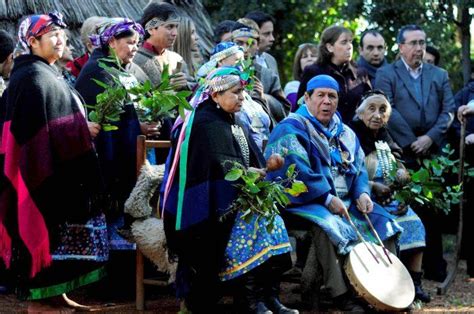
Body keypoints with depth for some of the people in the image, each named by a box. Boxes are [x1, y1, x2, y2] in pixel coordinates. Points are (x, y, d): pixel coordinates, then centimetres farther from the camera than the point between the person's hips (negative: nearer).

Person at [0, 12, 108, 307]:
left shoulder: (48, 74, 15)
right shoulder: (33, 77, -16)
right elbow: (41, 130, -23)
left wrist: (83, 127, 7)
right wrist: (83, 129, -15)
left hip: (59, 170, 10)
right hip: (46, 171, -10)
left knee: (57, 232, 12)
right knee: (46, 230, -4)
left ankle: (56, 294, 17)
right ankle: (40, 298, 2)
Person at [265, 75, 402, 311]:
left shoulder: (344, 133, 18)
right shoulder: (292, 129, -6)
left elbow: (358, 167, 15)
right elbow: (297, 170, -18)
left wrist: (362, 193, -7)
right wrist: (327, 198, -23)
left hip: (345, 201, 8)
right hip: (304, 202, -7)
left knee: (383, 221, -7)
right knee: (328, 226, -36)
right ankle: (340, 294, -38)